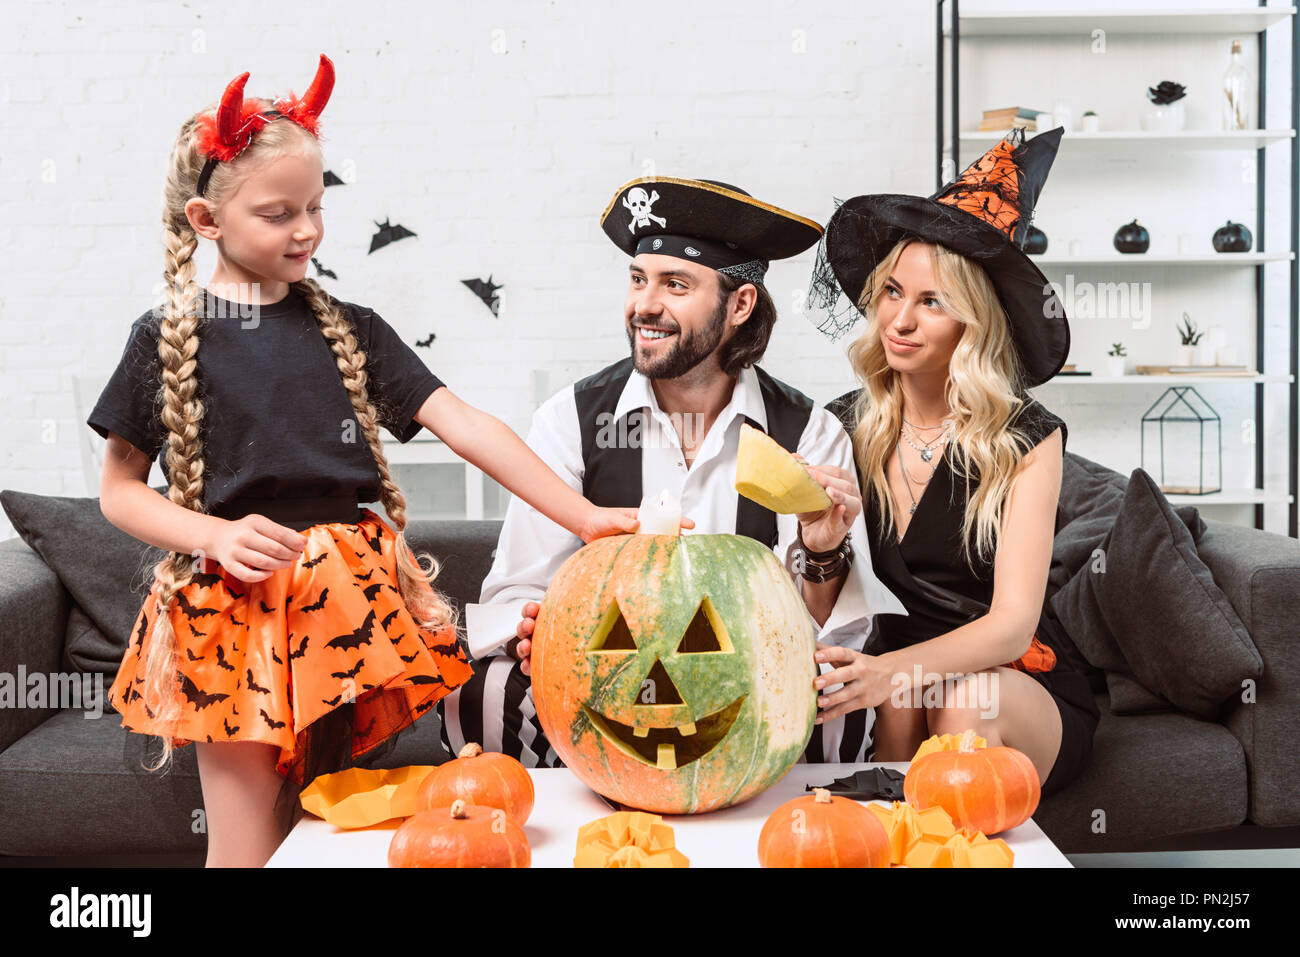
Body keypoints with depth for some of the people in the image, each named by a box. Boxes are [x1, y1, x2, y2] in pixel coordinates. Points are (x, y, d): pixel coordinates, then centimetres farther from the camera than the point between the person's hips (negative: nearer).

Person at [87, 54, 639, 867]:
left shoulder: (350, 331, 7)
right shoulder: (168, 340, 1)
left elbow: (466, 426, -1)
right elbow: (119, 491, 5)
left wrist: (583, 515, -9)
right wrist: (217, 535, -14)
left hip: (344, 602, 2)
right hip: (235, 607, -2)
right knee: (247, 848, 1)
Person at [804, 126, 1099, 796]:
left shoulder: (1025, 439, -10)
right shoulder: (845, 428, -2)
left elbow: (1012, 624, -18)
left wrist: (894, 669, -37)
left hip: (1019, 693, -2)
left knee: (965, 699, -34)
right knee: (896, 697, -31)